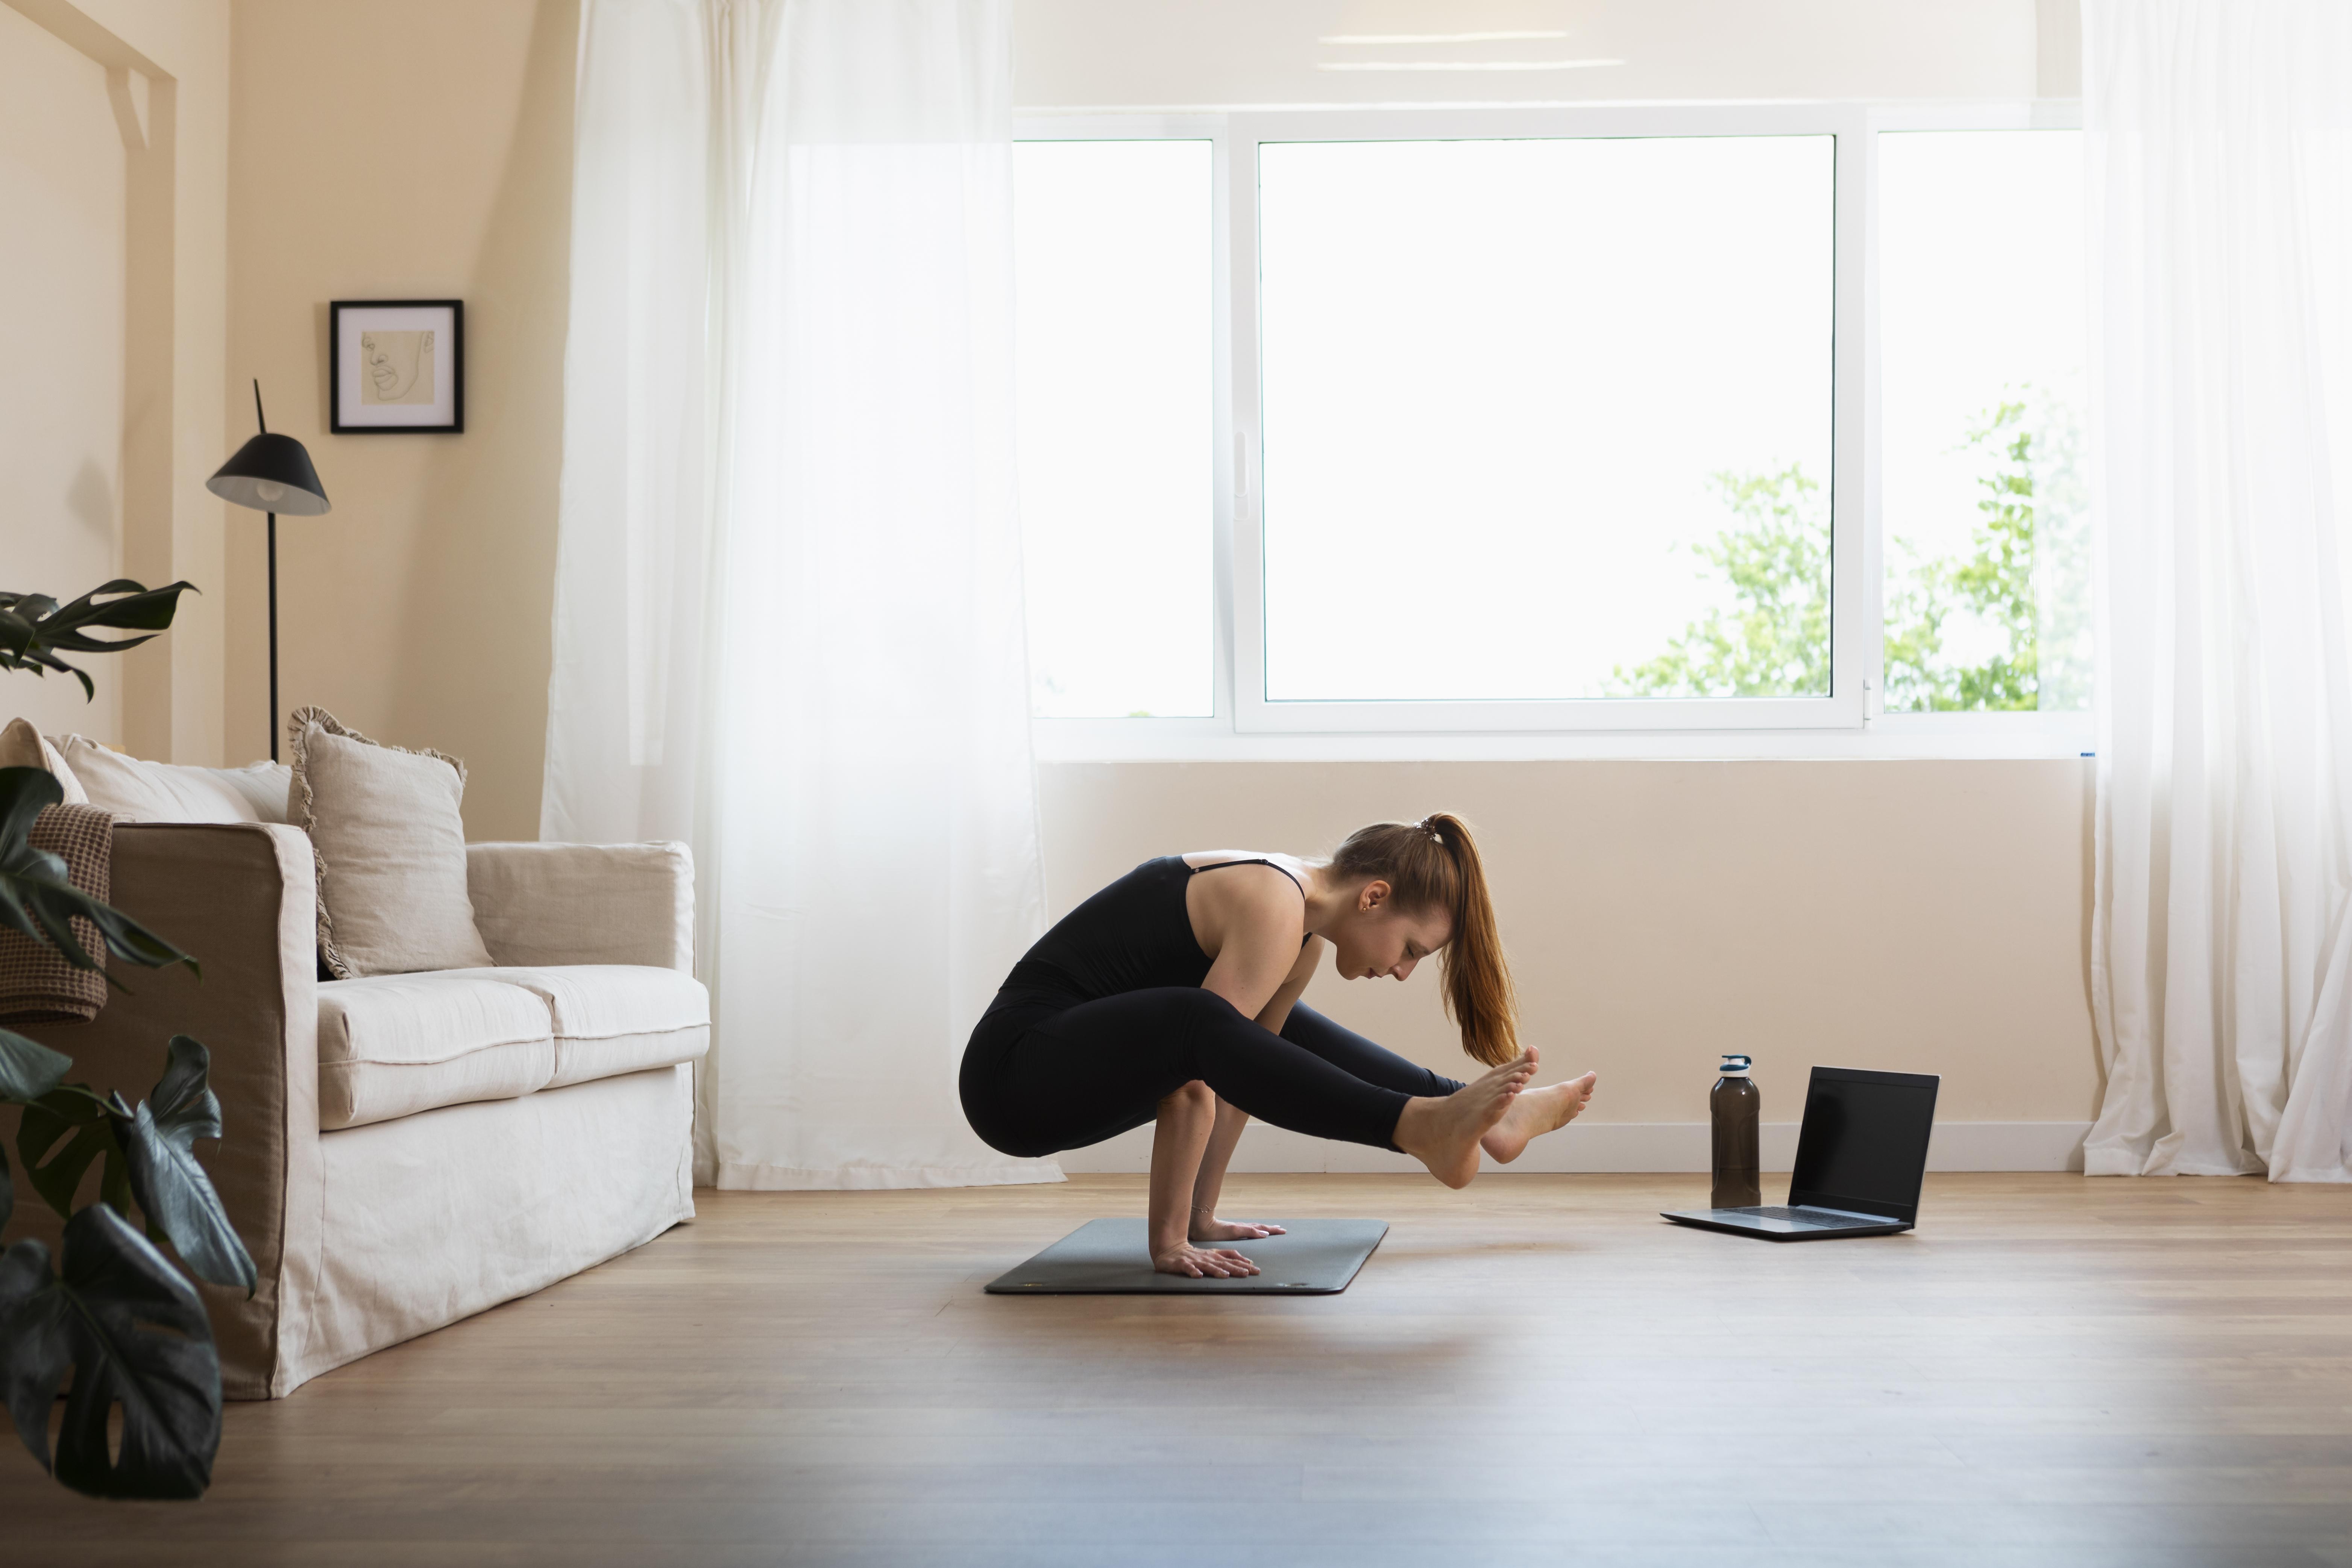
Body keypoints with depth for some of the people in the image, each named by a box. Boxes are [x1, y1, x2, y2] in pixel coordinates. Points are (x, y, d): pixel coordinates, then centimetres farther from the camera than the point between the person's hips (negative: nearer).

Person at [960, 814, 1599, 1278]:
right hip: (1016, 1071, -10)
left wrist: (1200, 1217, 10)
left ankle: (1477, 1114, 22)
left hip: (1079, 1082, 10)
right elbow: (1190, 1089, -23)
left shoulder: (1304, 929, 8)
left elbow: (1239, 1067, 12)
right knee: (1191, 1023, -35)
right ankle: (1421, 1126, -35)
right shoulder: (1274, 908, -21)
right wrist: (1168, 1241, -19)